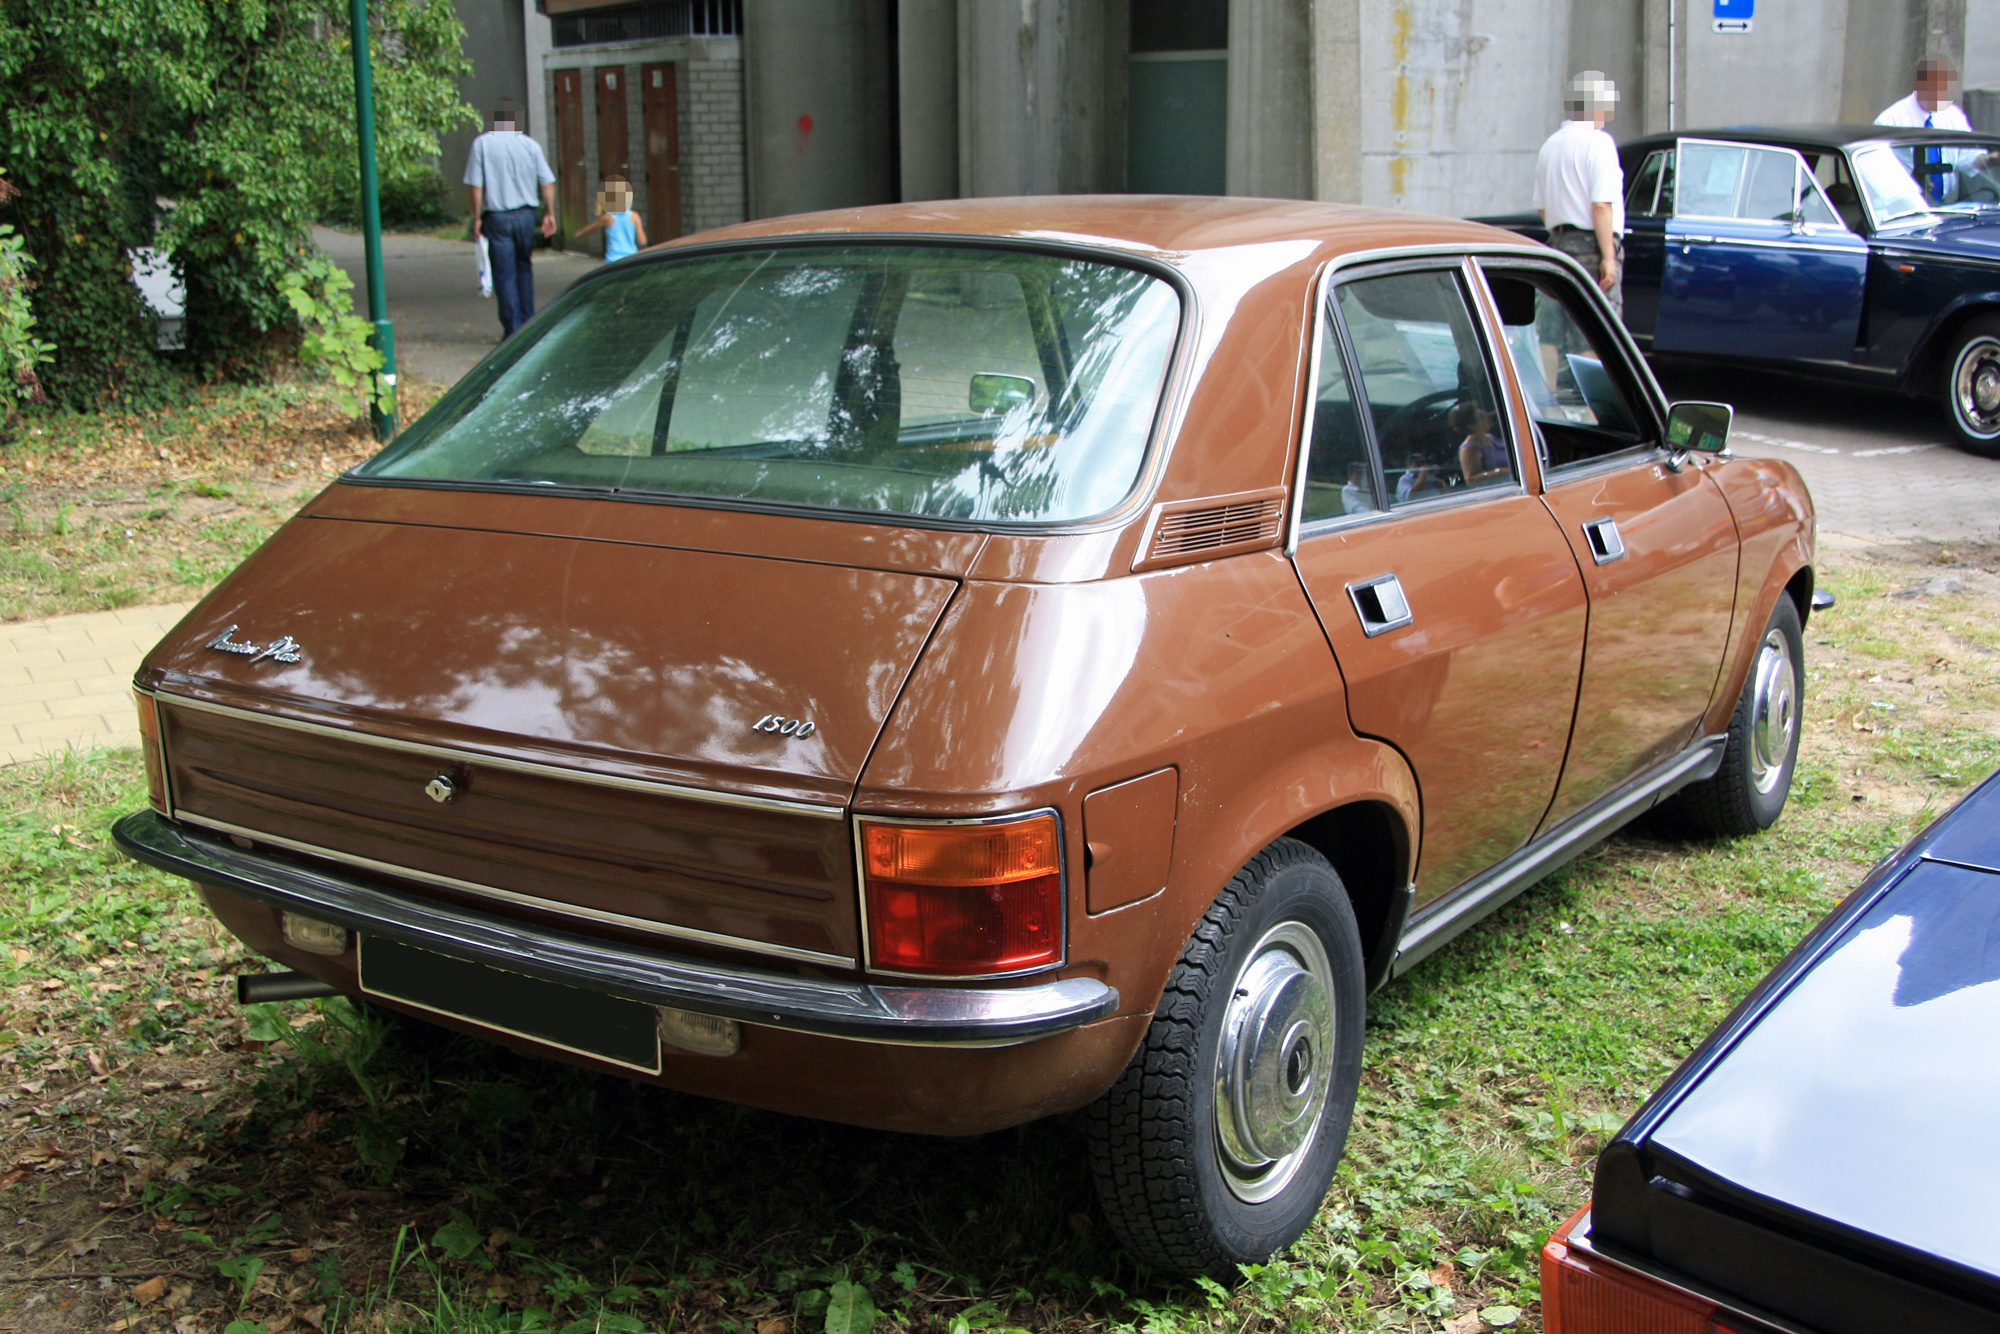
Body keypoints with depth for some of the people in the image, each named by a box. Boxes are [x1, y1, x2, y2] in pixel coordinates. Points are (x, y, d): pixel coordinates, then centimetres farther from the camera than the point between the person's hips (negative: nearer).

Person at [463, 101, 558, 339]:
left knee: (504, 274, 1)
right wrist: (550, 213, 7)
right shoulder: (529, 144, 0)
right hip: (525, 214, 2)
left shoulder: (482, 144, -5)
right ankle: (529, 324, 20)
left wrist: (477, 217, -1)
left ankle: (513, 330, -2)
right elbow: (548, 182, 0)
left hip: (496, 217, -2)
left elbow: (476, 185, -8)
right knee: (524, 268, 18)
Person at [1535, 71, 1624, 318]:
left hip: (1558, 242, 8)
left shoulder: (1550, 144, 16)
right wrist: (1608, 256, -17)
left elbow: (1541, 207, 19)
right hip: (1591, 245, -8)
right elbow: (1601, 205, -17)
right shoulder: (1597, 142, -10)